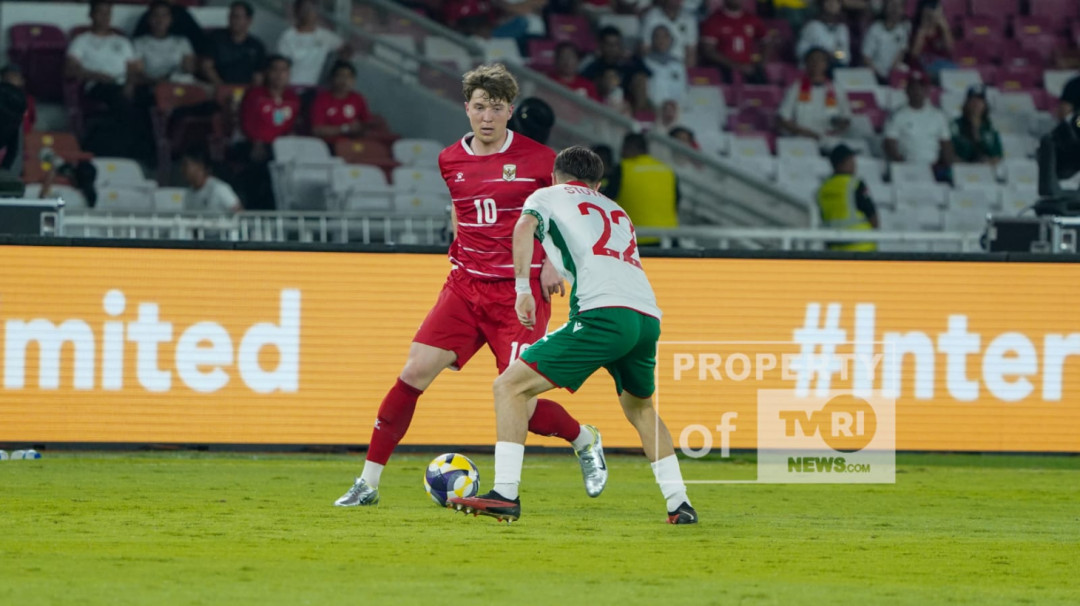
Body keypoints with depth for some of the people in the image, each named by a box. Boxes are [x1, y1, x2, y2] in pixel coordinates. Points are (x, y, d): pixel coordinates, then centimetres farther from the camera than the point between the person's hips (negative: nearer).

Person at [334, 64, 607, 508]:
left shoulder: (536, 158, -5)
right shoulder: (451, 161, 7)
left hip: (521, 291, -4)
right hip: (466, 285, 4)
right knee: (415, 372, -8)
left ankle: (586, 442, 20)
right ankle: (368, 483, -1)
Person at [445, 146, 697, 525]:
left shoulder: (548, 196, 18)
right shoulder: (616, 211, 35)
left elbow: (524, 228, -2)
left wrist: (523, 289, -7)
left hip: (603, 314, -6)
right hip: (648, 316, 6)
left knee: (510, 386, -1)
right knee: (640, 407, 31)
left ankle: (505, 495, -13)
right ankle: (679, 504, 23)